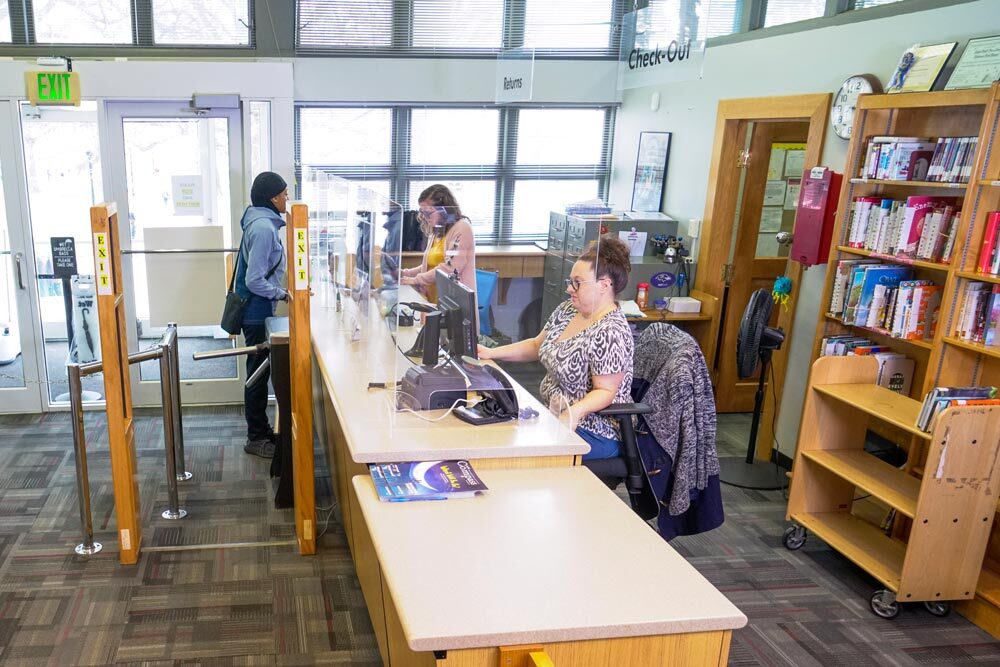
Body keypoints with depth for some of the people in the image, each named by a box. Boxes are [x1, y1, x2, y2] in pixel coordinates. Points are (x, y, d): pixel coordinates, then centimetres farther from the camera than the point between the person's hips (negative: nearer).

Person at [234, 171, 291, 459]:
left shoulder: (262, 222, 10)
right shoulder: (264, 228, -21)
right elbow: (255, 280, -24)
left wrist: (280, 290, 13)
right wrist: (283, 294, -14)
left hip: (258, 310, 10)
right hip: (257, 311, -10)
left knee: (260, 372, 17)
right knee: (258, 374, 0)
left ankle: (261, 430, 29)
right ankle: (256, 439, 11)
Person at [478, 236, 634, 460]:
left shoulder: (610, 333, -22)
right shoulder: (568, 310, 5)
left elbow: (605, 391, -21)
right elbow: (537, 345, 16)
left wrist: (577, 410, -40)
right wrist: (491, 353, 6)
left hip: (595, 433, -8)